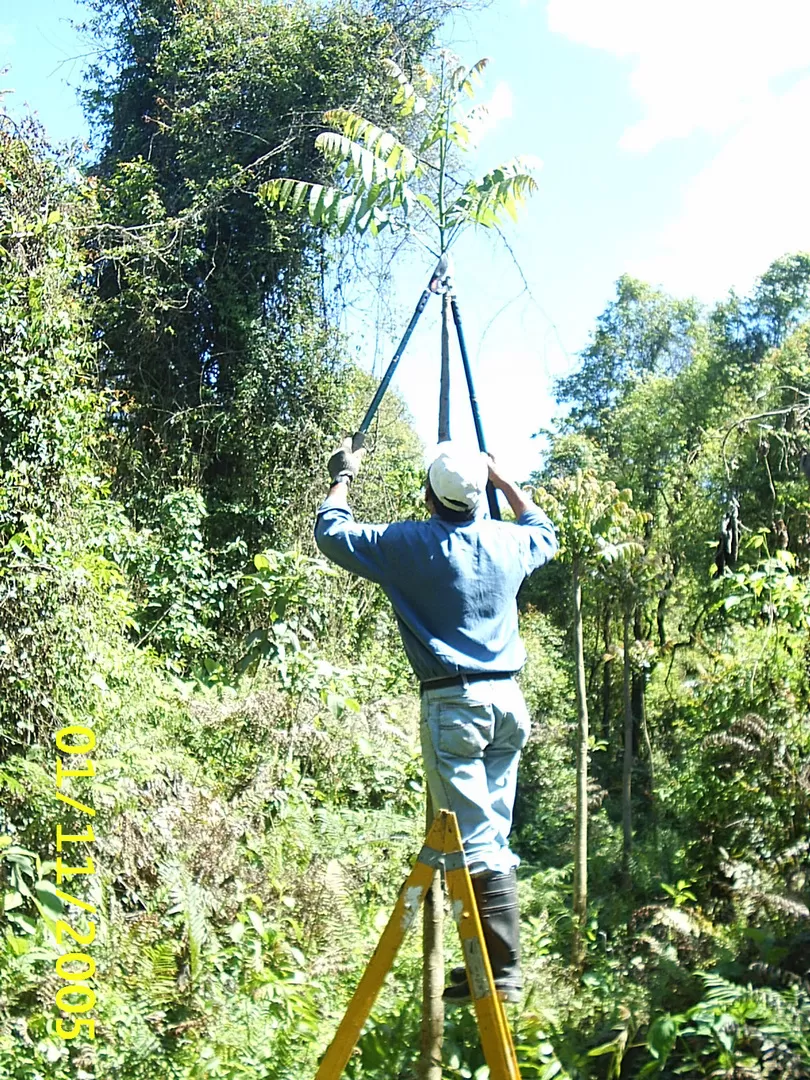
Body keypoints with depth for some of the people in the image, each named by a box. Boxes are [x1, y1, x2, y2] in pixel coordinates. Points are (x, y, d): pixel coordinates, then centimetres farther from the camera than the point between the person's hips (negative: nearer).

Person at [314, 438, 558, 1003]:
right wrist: (501, 478, 39)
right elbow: (545, 530, 32)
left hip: (452, 703, -5)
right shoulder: (509, 541, 7)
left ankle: (501, 971, -1)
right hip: (508, 699, 5)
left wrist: (343, 477, 23)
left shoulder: (409, 544, -6)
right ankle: (495, 960, 17)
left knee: (475, 841, -4)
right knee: (495, 837, 12)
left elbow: (331, 531, 7)